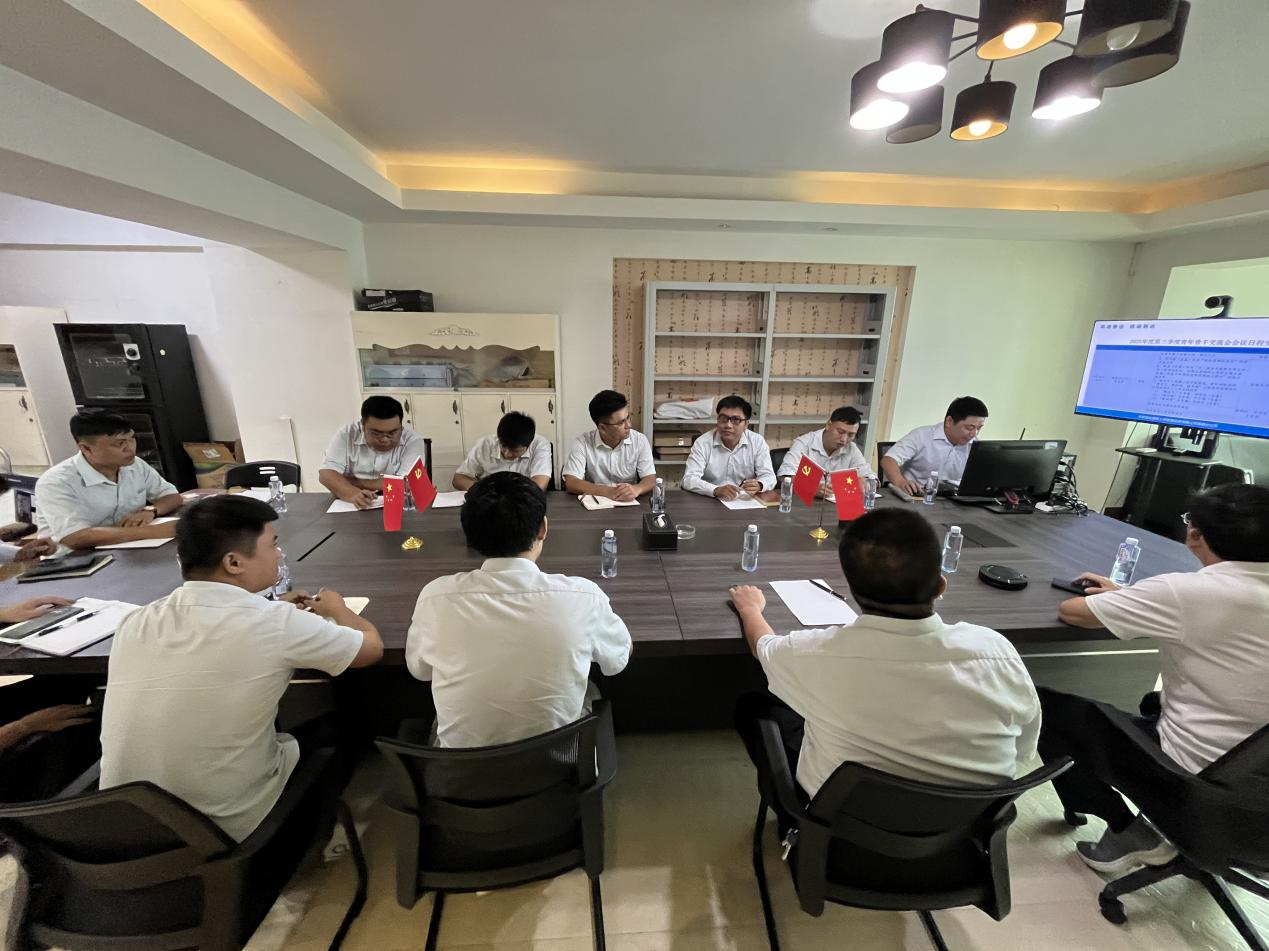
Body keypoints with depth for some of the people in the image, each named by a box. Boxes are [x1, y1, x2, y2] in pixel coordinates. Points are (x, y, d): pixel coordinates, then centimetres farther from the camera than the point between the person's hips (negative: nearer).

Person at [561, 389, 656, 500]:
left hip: (628, 504, 1)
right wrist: (607, 491, -29)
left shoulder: (640, 440, -4)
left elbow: (651, 480, -6)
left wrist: (636, 489, -30)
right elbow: (571, 483, -15)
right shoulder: (582, 443, -9)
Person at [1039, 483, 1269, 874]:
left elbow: (1069, 610, -16)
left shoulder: (1189, 590, -24)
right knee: (1157, 701, 33)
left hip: (1194, 771, -8)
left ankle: (1128, 832, 12)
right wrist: (1125, 596, 14)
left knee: (1043, 707, 3)